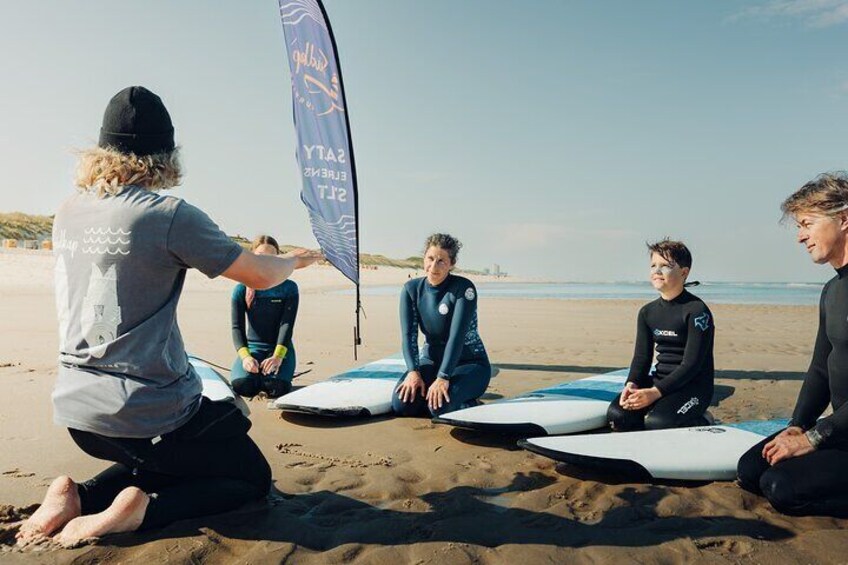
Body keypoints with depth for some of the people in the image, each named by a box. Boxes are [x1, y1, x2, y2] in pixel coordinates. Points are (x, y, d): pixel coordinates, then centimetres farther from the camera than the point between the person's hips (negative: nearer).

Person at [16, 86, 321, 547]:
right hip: (148, 413, -7)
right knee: (254, 478, 13)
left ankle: (78, 495, 9)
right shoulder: (171, 216, -17)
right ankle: (140, 508, -9)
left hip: (76, 408, 8)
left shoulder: (67, 214, 4)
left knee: (163, 463, 34)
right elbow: (261, 277, -9)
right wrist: (295, 261, 12)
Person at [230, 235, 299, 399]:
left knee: (276, 388, -30)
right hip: (252, 347, 1)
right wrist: (245, 356, -23)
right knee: (242, 386, -29)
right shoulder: (241, 290, 1)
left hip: (280, 348, -1)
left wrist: (277, 356, -25)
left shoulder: (289, 288, -2)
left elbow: (287, 325, -10)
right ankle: (257, 374, 6)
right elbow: (237, 327, -4)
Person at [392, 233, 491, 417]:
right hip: (431, 360, 5)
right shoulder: (411, 289, -2)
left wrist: (443, 378, -32)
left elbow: (457, 336, -25)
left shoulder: (464, 288, -17)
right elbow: (408, 334, -10)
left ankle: (467, 402, 3)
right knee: (401, 405, -19)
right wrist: (413, 371, -24)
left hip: (469, 362, -4)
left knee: (440, 406, -31)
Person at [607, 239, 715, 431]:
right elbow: (642, 356, 6)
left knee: (655, 422, -30)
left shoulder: (697, 311, -12)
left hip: (694, 386, -5)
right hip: (660, 379, 5)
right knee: (617, 415, -20)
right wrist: (632, 384, -16)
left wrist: (655, 392, -26)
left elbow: (691, 364, -18)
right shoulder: (647, 312, 9)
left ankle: (700, 427, 1)